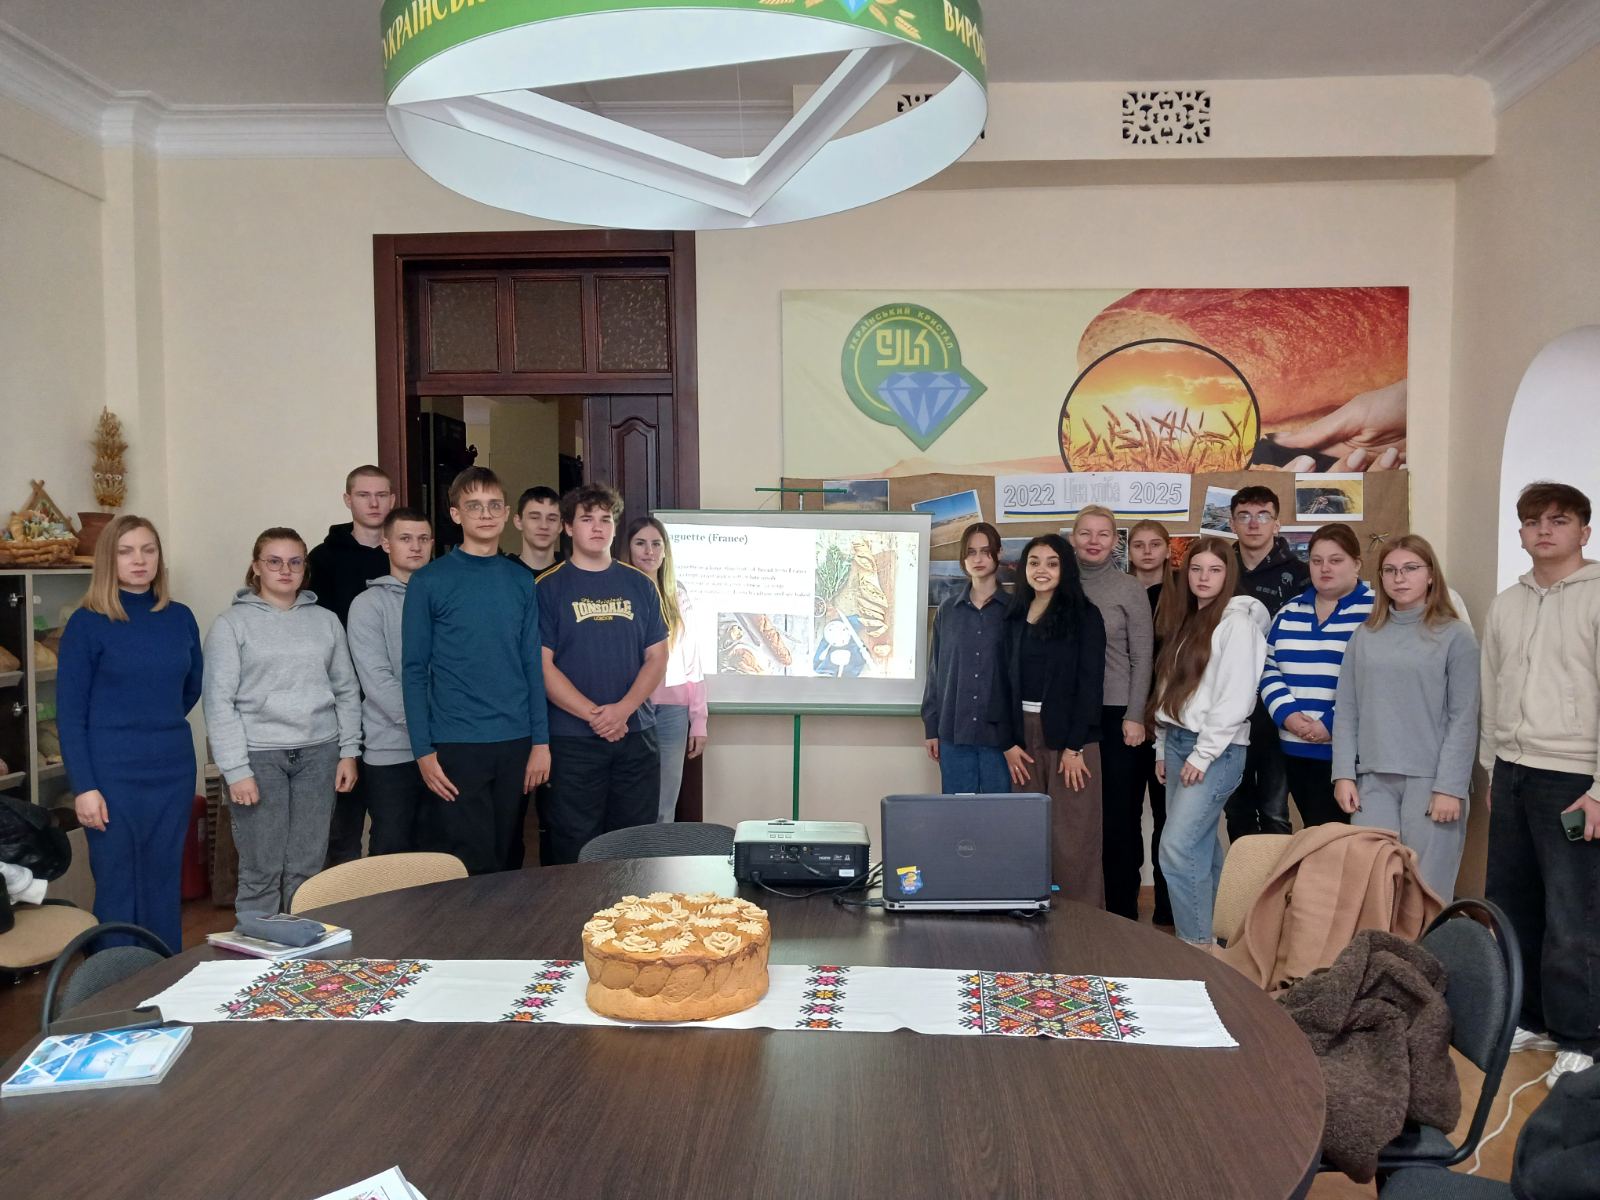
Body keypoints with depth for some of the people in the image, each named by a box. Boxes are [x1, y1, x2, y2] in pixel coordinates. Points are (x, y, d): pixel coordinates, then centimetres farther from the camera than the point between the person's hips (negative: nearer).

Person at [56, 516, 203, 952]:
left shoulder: (180, 619, 6)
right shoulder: (87, 623, -5)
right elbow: (69, 713, -7)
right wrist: (84, 787, -12)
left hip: (174, 770, 4)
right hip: (112, 776, -4)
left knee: (165, 886, 12)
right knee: (117, 889, 4)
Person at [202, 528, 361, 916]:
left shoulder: (326, 621, 10)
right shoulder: (232, 624, 0)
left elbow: (346, 690, 12)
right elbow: (219, 702, -5)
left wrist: (349, 752, 6)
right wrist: (236, 770, -10)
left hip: (319, 753, 3)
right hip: (259, 756, -3)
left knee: (307, 868, 7)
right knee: (261, 870, 0)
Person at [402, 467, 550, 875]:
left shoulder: (521, 581, 8)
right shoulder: (429, 582, -2)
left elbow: (533, 664, 8)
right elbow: (414, 670, -2)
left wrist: (540, 741, 2)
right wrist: (423, 750, -8)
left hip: (516, 744, 4)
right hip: (456, 746, -3)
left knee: (508, 859, 12)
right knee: (471, 868, -1)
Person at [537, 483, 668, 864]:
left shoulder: (640, 585, 9)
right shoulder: (548, 587, 0)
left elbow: (657, 658, 6)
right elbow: (543, 666, -6)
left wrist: (622, 710, -10)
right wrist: (594, 715, -15)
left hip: (636, 735, 3)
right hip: (572, 740, -3)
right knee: (576, 850, 2)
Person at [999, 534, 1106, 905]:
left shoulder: (1084, 616, -3)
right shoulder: (1017, 618, 11)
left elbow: (1090, 684, -8)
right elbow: (1008, 683, 11)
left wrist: (1074, 747, -13)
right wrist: (1010, 742, 1)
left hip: (1069, 735, -4)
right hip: (1025, 734, 5)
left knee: (1072, 838, -3)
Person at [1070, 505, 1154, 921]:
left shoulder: (1130, 589, 0)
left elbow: (1142, 657, -2)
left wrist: (1134, 716, -7)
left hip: (1116, 712, -2)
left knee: (1121, 811, 3)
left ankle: (1122, 909, 13)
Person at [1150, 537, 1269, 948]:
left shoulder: (1237, 622, -9)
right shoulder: (1186, 621, 16)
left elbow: (1236, 695, -16)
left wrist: (1203, 755, -16)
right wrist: (1163, 747, 14)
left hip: (1216, 749, -8)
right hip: (1178, 741, 8)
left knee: (1177, 846, -14)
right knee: (1200, 846, 11)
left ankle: (1198, 943, -5)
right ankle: (1206, 936, 19)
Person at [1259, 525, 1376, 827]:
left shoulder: (1375, 611, -5)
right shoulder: (1290, 612, 13)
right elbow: (1270, 669, 12)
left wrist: (1333, 723, -17)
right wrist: (1285, 713, -5)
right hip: (1296, 749, 6)